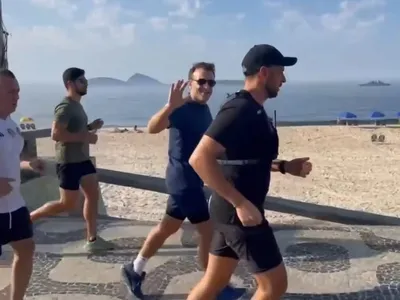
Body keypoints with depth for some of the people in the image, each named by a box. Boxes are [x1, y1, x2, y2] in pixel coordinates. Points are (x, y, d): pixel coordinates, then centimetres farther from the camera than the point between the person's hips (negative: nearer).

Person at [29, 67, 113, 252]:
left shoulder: (77, 105, 13)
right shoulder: (65, 107, -18)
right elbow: (56, 134, -26)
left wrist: (91, 127, 7)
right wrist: (85, 136, -24)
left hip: (82, 159, 10)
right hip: (68, 162, -9)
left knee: (93, 195, 6)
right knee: (68, 204, -2)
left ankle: (92, 240, 13)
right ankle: (28, 217, 15)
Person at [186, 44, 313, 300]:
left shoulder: (250, 109, 12)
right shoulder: (240, 109, -19)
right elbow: (200, 158, -29)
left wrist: (284, 166, 12)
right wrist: (241, 203, -27)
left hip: (232, 211, 10)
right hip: (240, 213, -10)